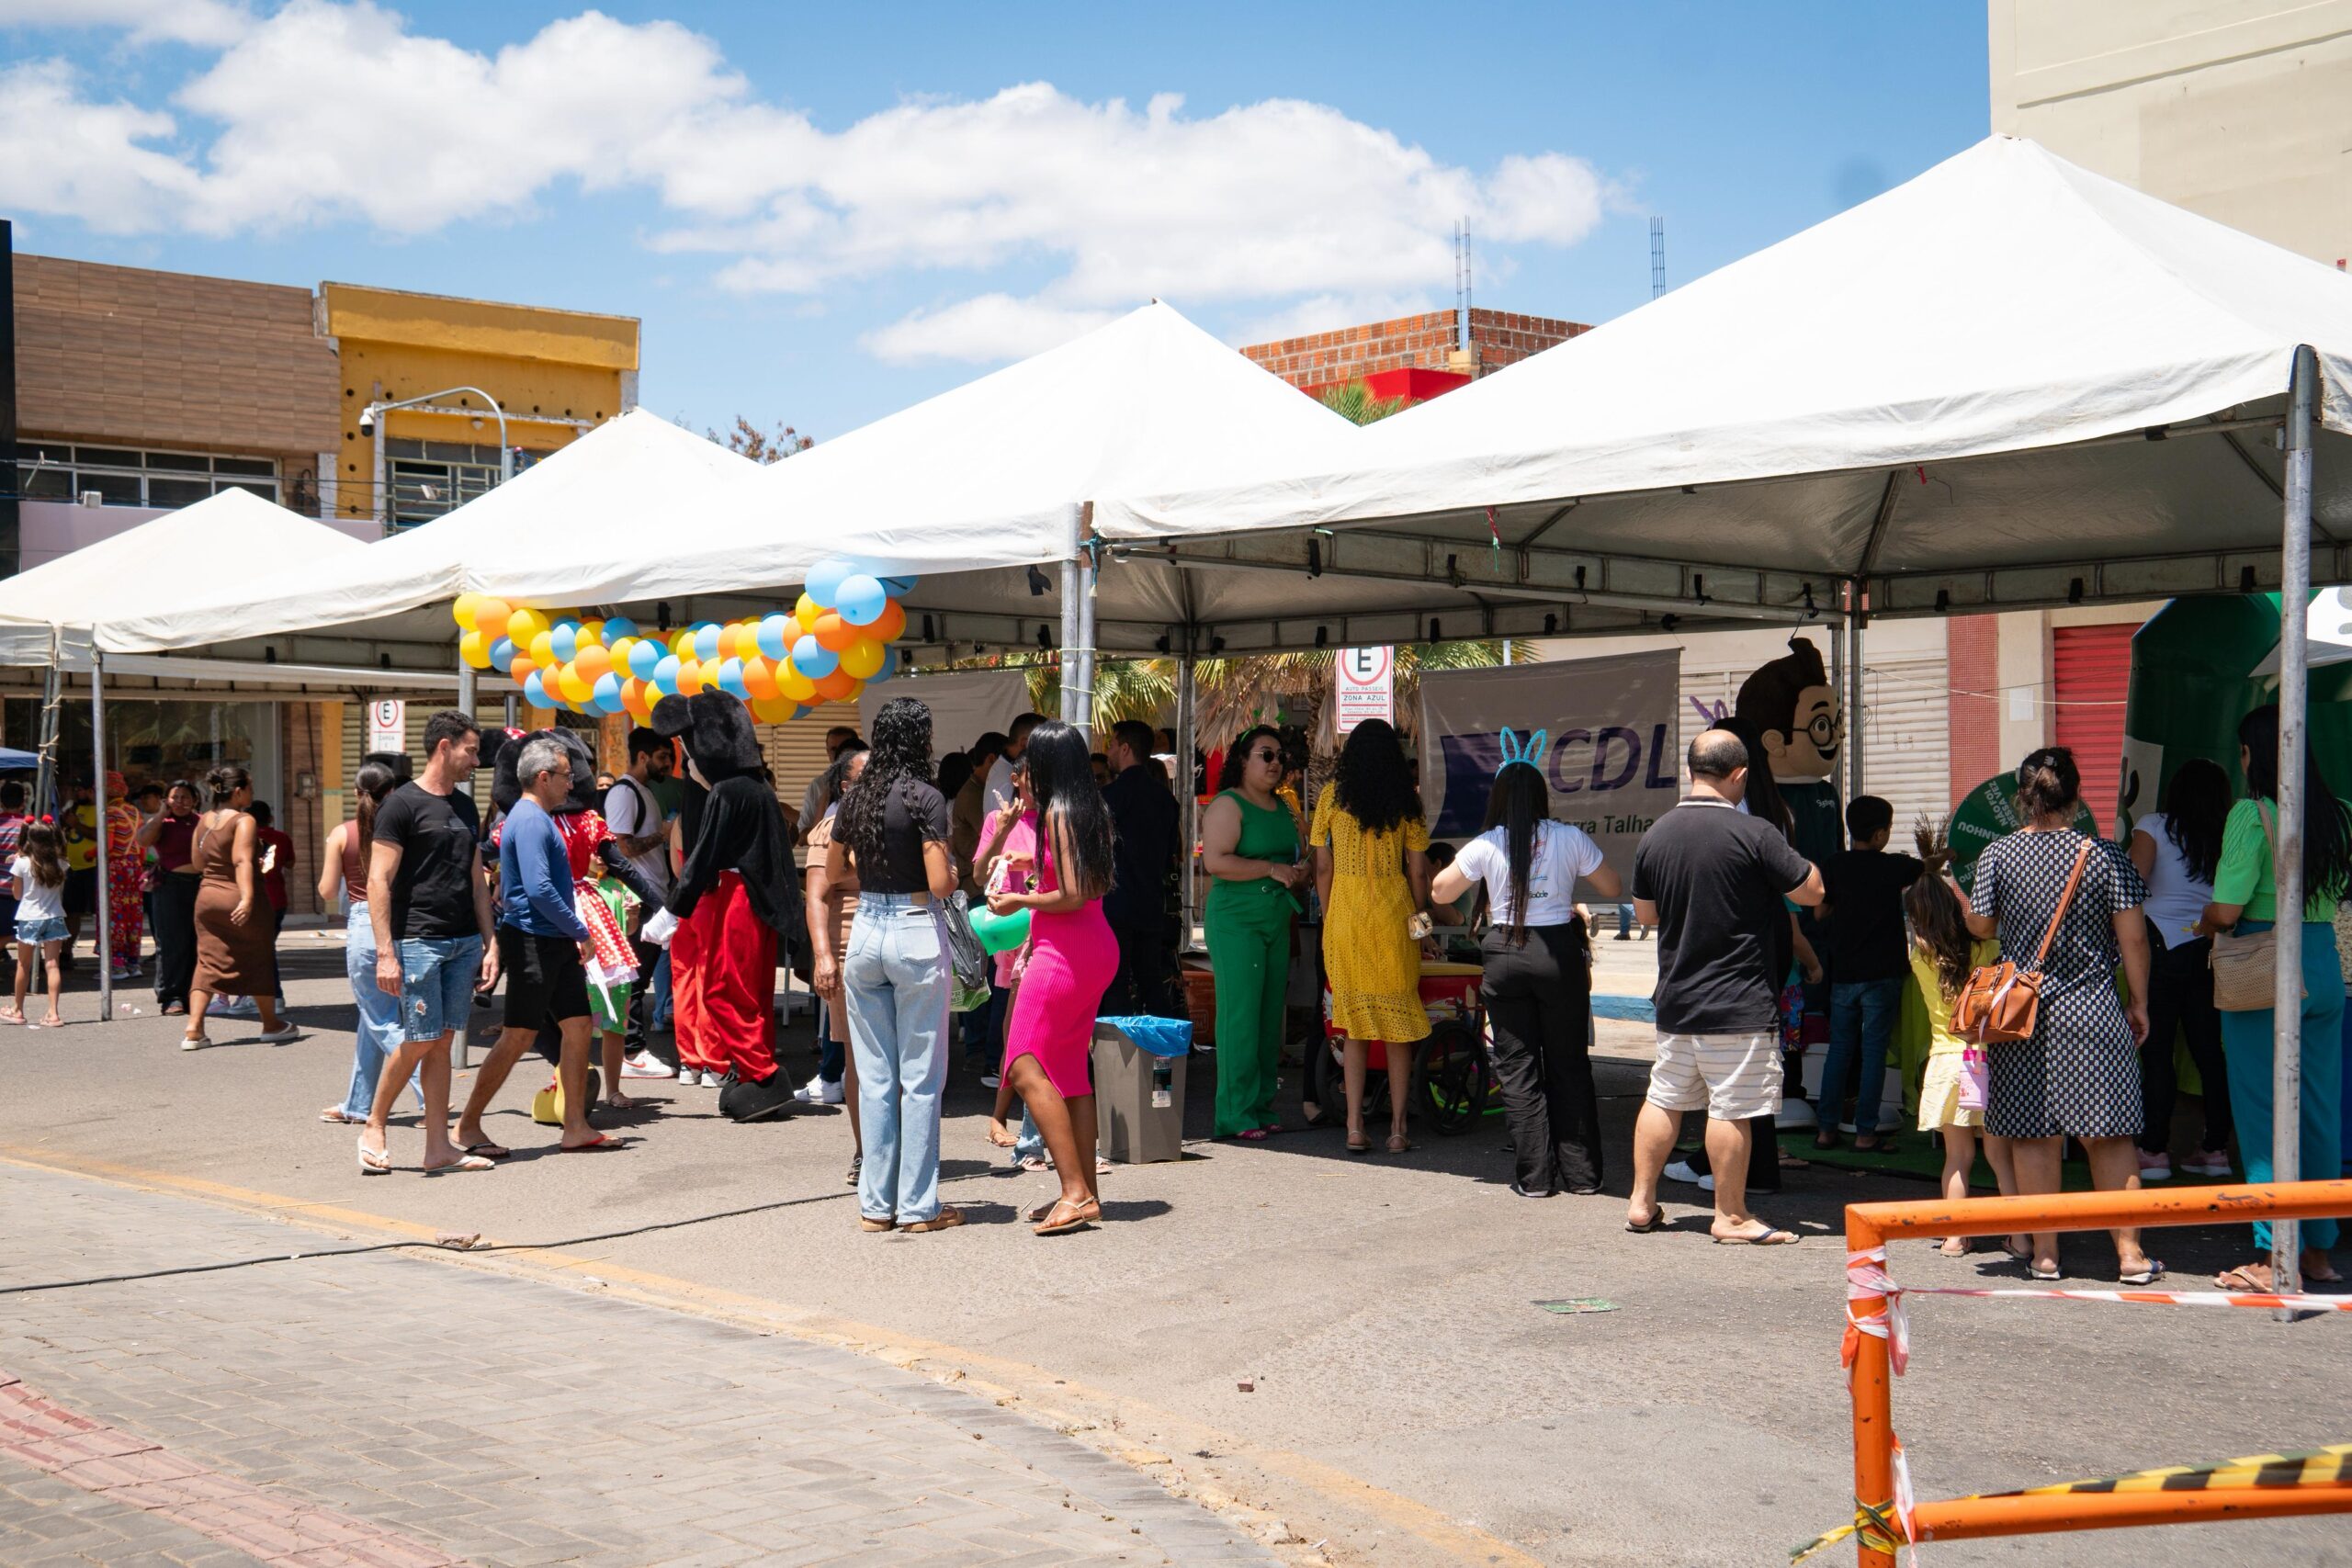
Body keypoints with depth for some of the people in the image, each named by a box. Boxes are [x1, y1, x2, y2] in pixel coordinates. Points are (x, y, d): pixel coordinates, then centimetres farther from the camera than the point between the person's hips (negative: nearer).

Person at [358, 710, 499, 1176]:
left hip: (465, 942, 6)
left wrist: (489, 944, 12)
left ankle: (438, 1146, 8)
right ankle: (373, 1127, 13)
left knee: (442, 1042, 7)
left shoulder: (466, 808, 16)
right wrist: (385, 953, -16)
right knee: (419, 1041, -6)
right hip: (418, 941, -6)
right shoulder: (402, 804, -6)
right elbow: (378, 881, -10)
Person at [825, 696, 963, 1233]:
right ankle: (918, 1205, 6)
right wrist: (954, 875, 4)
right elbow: (939, 884, -17)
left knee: (873, 1076, 10)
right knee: (920, 1078, 3)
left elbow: (833, 870, 17)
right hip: (915, 933, -5)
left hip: (865, 932, 6)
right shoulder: (925, 797, -12)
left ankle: (875, 1203, 15)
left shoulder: (856, 797, 6)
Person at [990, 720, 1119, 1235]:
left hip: (1064, 950, -10)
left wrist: (1019, 902, -6)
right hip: (1095, 947, 10)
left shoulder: (1057, 813, -14)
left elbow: (1072, 896, -19)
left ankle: (1075, 1192, -15)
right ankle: (1087, 1195, 13)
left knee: (1027, 1068, -10)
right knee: (1071, 1071, 12)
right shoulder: (1093, 811, 12)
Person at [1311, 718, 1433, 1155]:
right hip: (1394, 911, 0)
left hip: (1345, 912, 0)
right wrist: (1418, 920, 12)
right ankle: (1398, 1128, 7)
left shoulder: (1333, 795, 2)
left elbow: (1322, 868, 1)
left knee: (1354, 1020, 6)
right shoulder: (1407, 800, 3)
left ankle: (1355, 1127, 2)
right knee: (1399, 1018, 7)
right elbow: (1418, 871, 2)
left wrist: (1328, 918, 10)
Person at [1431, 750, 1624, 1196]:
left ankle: (1534, 1175, 6)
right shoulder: (1570, 838, -3)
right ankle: (1580, 1172, 13)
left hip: (1505, 955, 0)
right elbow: (1613, 888, 9)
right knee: (1570, 1063, 11)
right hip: (1560, 950, 1)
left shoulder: (1486, 846, -4)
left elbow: (1440, 892, 6)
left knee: (1517, 1066, 7)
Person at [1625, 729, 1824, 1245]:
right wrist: (1785, 855, 10)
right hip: (1738, 1003, -6)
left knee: (1664, 1098, 16)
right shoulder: (1755, 834, -15)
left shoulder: (1655, 835, 2)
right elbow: (1811, 891, -7)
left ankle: (1641, 1202, 22)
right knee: (1732, 1109, 1)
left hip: (1675, 999, 6)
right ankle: (1731, 1217, 9)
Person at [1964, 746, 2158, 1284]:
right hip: (2092, 1013, -1)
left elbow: (1980, 925, 6)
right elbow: (2133, 939, -3)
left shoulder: (1998, 854, -3)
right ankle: (2129, 1253, 7)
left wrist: (1959, 888, 26)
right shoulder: (2104, 855, -5)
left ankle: (2044, 1252, 9)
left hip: (2022, 1012, 1)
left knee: (2034, 1137, 6)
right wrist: (2139, 1005, 8)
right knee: (2109, 1137, 5)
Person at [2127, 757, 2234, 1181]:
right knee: (2209, 1050, 9)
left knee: (2156, 1051, -1)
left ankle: (2155, 1151, 0)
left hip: (2163, 945, -3)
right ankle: (2215, 1148, 14)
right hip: (2210, 950, 3)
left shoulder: (2154, 826, -1)